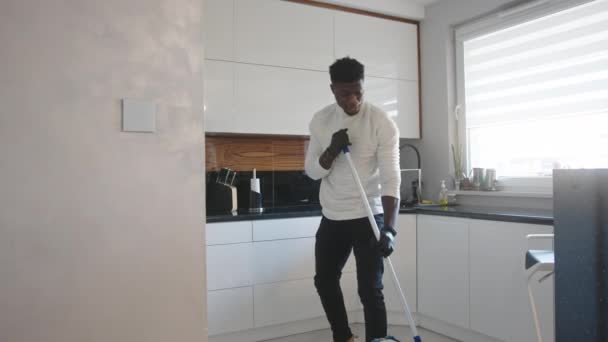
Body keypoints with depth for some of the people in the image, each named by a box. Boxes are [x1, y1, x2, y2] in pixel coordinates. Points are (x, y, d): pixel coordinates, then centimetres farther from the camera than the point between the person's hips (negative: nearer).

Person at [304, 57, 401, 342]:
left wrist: (389, 228, -33)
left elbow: (391, 179, -21)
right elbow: (312, 171, -1)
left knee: (370, 290, -4)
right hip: (331, 218, 6)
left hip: (368, 218, -5)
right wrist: (332, 150, -21)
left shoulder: (382, 122, -15)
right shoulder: (320, 120, 0)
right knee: (325, 280, 18)